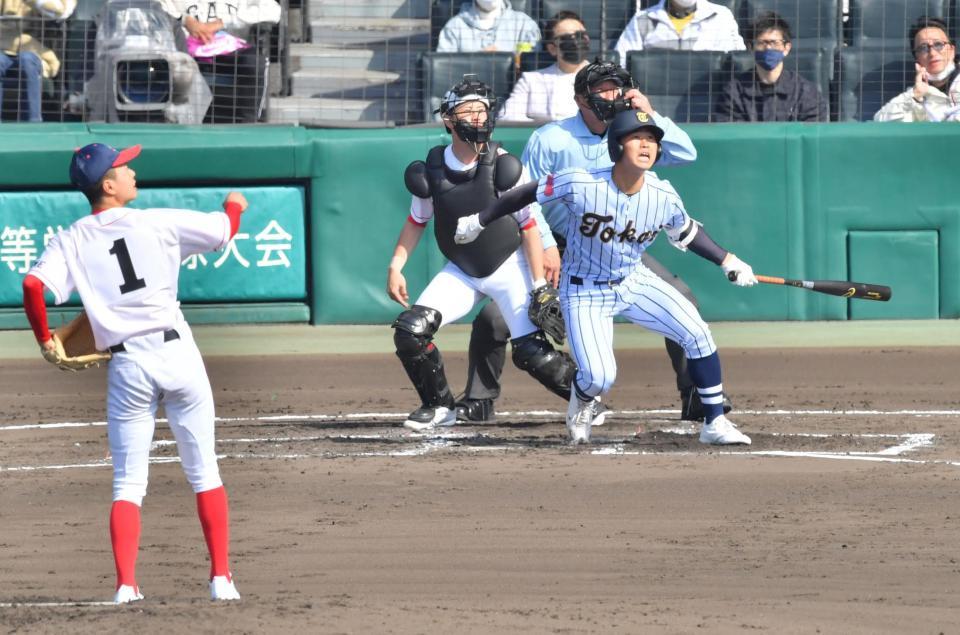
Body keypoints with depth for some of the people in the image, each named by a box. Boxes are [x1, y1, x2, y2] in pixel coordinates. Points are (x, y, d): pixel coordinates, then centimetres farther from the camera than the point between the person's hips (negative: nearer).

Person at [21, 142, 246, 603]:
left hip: (127, 367, 1)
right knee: (204, 471, 10)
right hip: (177, 354, -1)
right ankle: (221, 577, 8)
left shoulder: (71, 242, 1)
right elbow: (224, 230, 7)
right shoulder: (158, 223, -2)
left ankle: (126, 584, -7)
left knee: (128, 482, 6)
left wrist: (43, 339, 2)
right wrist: (234, 205, 30)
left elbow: (33, 285, -14)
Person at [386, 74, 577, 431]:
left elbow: (529, 227, -12)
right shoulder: (431, 170, -9)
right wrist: (396, 266, -2)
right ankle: (439, 407, 7)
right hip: (460, 273, 3)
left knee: (531, 353, -12)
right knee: (410, 331, -13)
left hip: (507, 269, -3)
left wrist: (539, 287, -15)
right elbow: (417, 221, 8)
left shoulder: (504, 167, -17)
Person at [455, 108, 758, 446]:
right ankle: (582, 400, 24)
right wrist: (478, 222, -4)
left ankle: (715, 423, 0)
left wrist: (728, 261, 6)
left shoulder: (664, 197, -15)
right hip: (585, 292, -4)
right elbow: (527, 193, -11)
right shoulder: (580, 184, -27)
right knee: (599, 377, -17)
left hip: (634, 280, 4)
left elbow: (686, 234, 7)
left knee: (697, 333, -13)